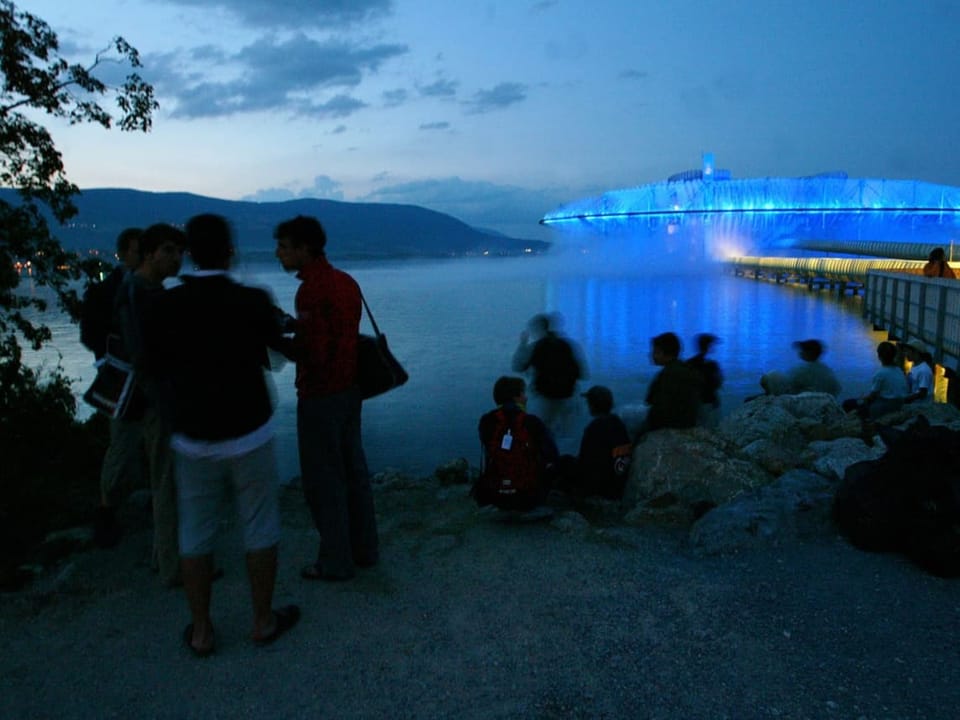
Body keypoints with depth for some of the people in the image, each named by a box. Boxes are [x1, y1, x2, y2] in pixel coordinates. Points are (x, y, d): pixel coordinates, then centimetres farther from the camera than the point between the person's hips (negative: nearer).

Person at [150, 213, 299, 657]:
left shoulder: (166, 305, -6)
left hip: (192, 438, 2)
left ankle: (201, 632, 24)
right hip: (248, 434, -2)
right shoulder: (252, 301, -12)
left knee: (195, 535, 14)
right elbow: (277, 343, 7)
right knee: (259, 529, 12)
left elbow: (158, 365, 6)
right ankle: (263, 621, 24)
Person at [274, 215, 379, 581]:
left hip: (320, 394, -9)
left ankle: (335, 561, 13)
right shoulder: (345, 281, 9)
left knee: (322, 478, 3)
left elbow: (310, 351, -23)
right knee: (352, 468, 16)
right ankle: (364, 548, 27)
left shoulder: (311, 289, -18)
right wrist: (293, 325, 13)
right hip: (349, 387, 9)